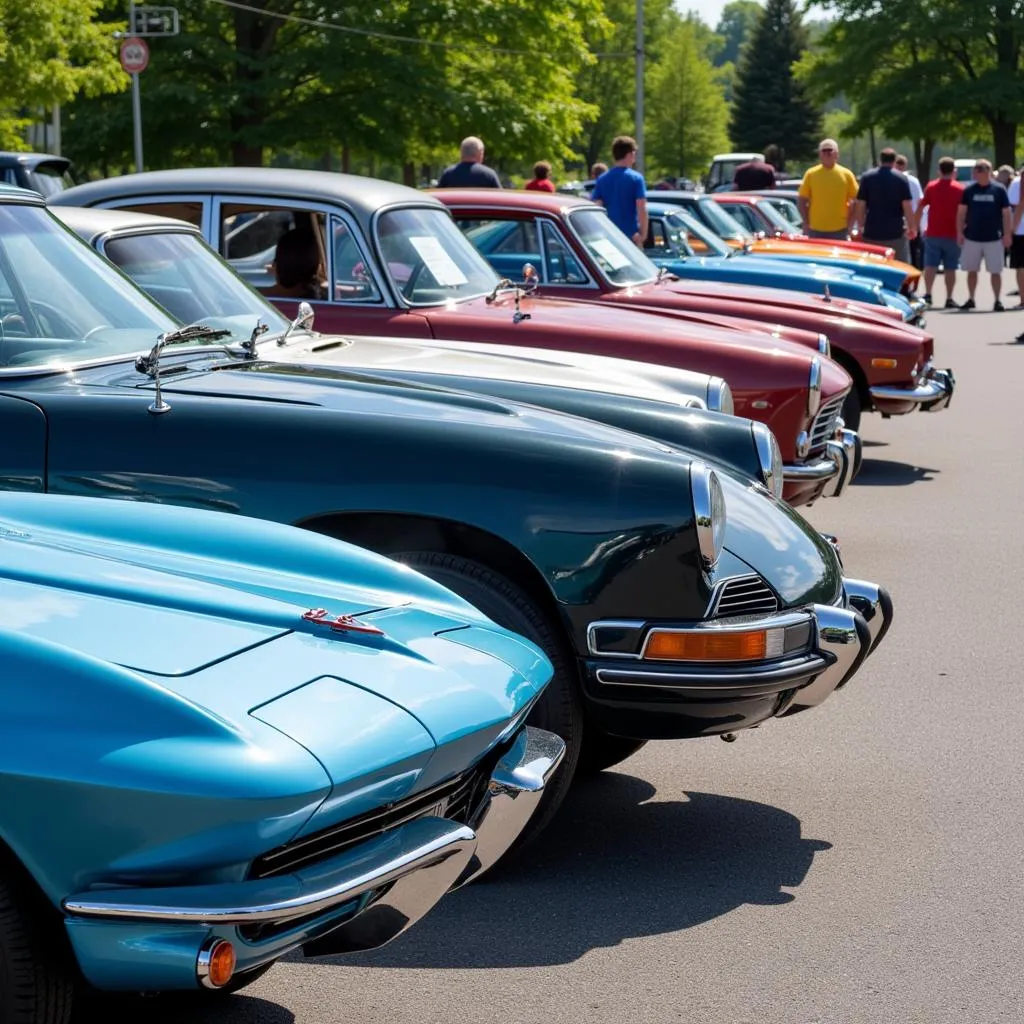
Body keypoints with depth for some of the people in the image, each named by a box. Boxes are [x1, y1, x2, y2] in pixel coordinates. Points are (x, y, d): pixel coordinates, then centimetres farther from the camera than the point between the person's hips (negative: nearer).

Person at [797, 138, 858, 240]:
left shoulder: (846, 174, 3)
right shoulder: (811, 174, 3)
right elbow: (801, 201, 6)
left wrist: (849, 223, -2)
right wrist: (806, 224, -1)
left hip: (839, 231, 0)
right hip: (816, 231, 0)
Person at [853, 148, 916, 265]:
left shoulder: (867, 177, 2)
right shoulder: (901, 179, -2)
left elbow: (860, 205, 0)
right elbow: (907, 206, -7)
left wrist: (860, 226, 10)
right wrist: (912, 228, 2)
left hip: (872, 233, 2)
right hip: (895, 234, -1)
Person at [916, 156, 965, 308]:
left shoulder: (931, 187, 2)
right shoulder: (960, 189, -1)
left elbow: (921, 208, 1)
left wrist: (918, 226, 8)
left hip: (933, 233, 1)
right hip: (952, 234, -1)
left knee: (931, 265, 4)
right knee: (950, 268, 3)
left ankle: (928, 294, -8)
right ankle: (949, 298, 3)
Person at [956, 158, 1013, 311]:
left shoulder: (999, 189, -2)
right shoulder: (969, 190, 2)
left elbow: (1006, 213, 0)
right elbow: (961, 212, 6)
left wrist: (1007, 234, -5)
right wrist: (959, 232, 0)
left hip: (994, 238, -2)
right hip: (972, 237, 2)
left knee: (995, 271, 1)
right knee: (972, 270, 9)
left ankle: (997, 301, 7)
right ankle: (971, 299, 20)